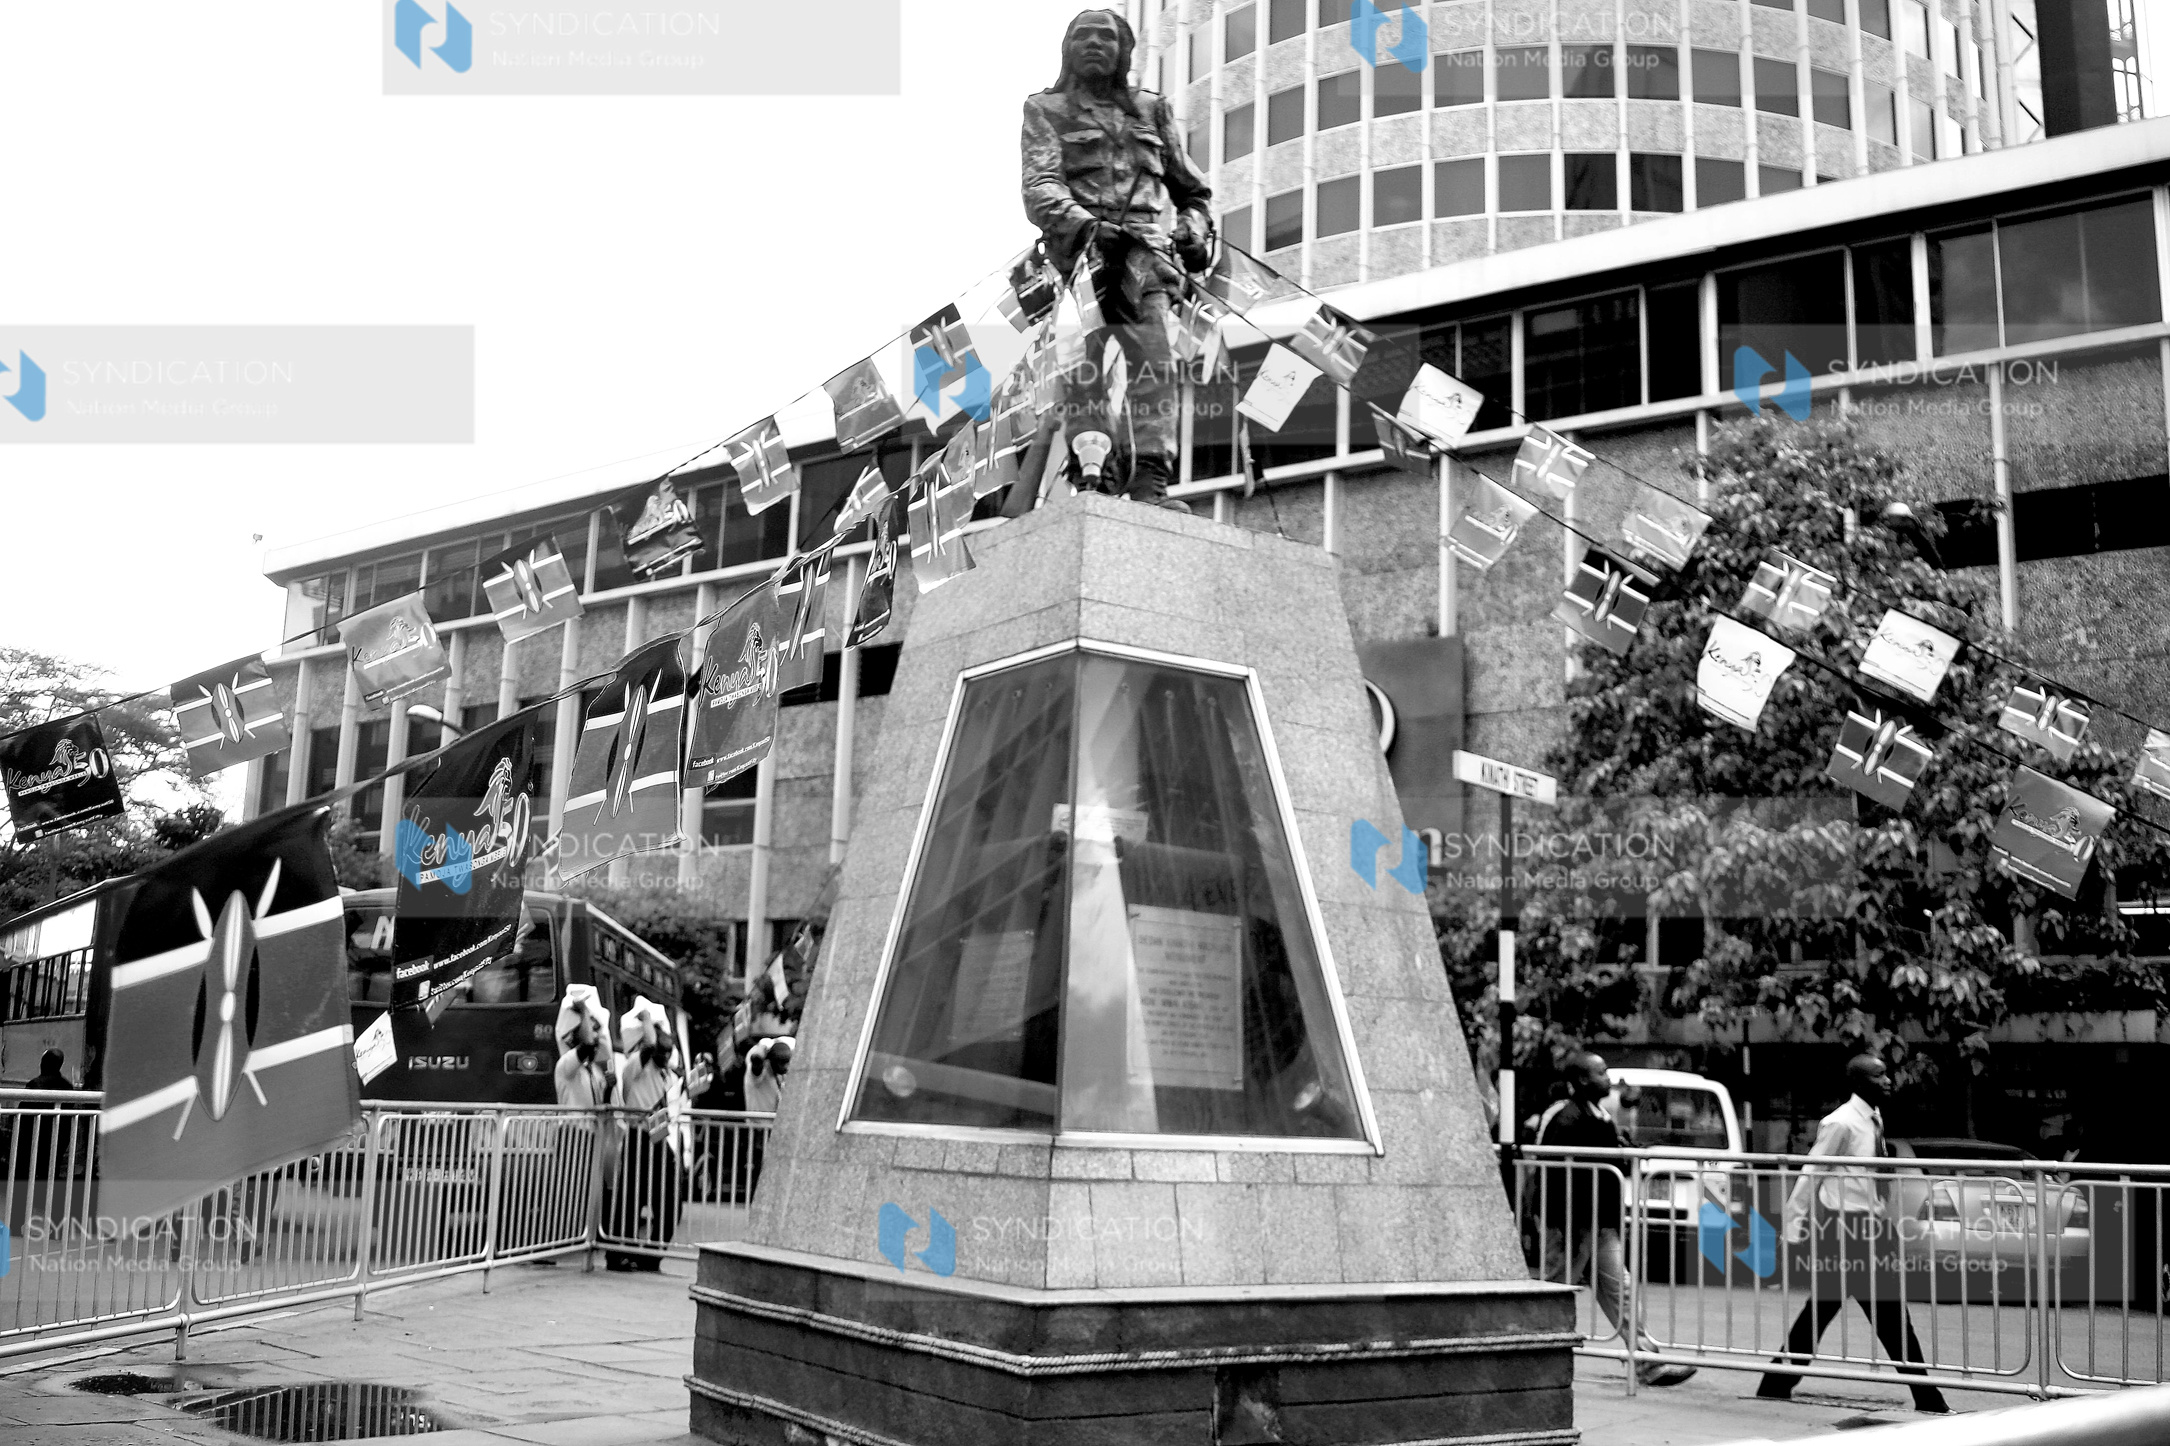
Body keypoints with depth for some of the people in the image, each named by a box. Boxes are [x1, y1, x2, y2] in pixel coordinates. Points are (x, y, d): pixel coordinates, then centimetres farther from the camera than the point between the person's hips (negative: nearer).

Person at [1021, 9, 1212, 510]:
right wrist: (1083, 224, -21)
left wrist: (1195, 230, 10)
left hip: (1144, 250, 2)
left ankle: (1150, 482, -21)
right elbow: (1040, 185, -2)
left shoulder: (1152, 110, 25)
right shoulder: (1047, 109, 15)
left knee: (1157, 364, -16)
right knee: (1081, 367, -14)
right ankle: (1095, 479, -14)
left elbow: (1191, 188, 32)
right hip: (1079, 249, -2)